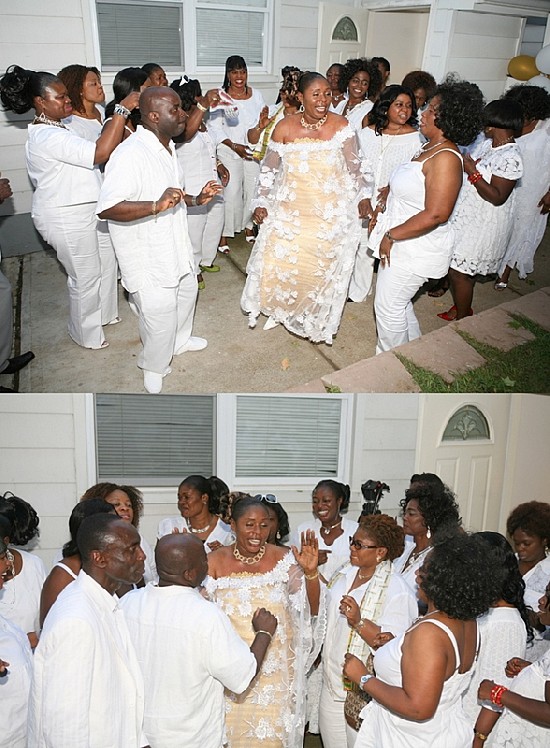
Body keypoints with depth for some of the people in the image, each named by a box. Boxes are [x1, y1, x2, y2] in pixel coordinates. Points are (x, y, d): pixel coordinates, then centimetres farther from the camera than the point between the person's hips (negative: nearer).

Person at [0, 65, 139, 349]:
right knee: (85, 277, 6)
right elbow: (100, 153, -36)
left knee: (105, 264, 22)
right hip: (67, 219, -10)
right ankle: (86, 334, 26)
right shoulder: (47, 137, -27)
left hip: (84, 211, 10)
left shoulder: (55, 128, 9)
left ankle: (101, 314, 44)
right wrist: (123, 109, -33)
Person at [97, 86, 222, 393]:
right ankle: (154, 367, 28)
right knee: (160, 312, 2)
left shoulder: (167, 148, 5)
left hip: (176, 245, 9)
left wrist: (196, 199, 4)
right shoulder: (131, 154, -27)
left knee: (186, 292, 26)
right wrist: (157, 206, -43)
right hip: (148, 257, -9)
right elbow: (106, 208, -35)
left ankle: (180, 340, 53)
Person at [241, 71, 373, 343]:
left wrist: (364, 196, -13)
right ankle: (279, 309, 33)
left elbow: (356, 166, -1)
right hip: (289, 211, 2)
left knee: (322, 267, 7)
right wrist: (261, 203, 1)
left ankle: (318, 319, 30)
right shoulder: (285, 127, -5)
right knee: (278, 261, 5)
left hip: (330, 214, -1)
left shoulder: (341, 127, -9)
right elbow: (269, 168, 4)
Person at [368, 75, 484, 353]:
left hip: (416, 248, -10)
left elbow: (435, 215, -31)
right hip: (401, 243, 10)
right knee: (398, 302, 23)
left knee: (388, 306, 4)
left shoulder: (446, 158, -25)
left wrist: (390, 235, -23)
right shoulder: (429, 148, 6)